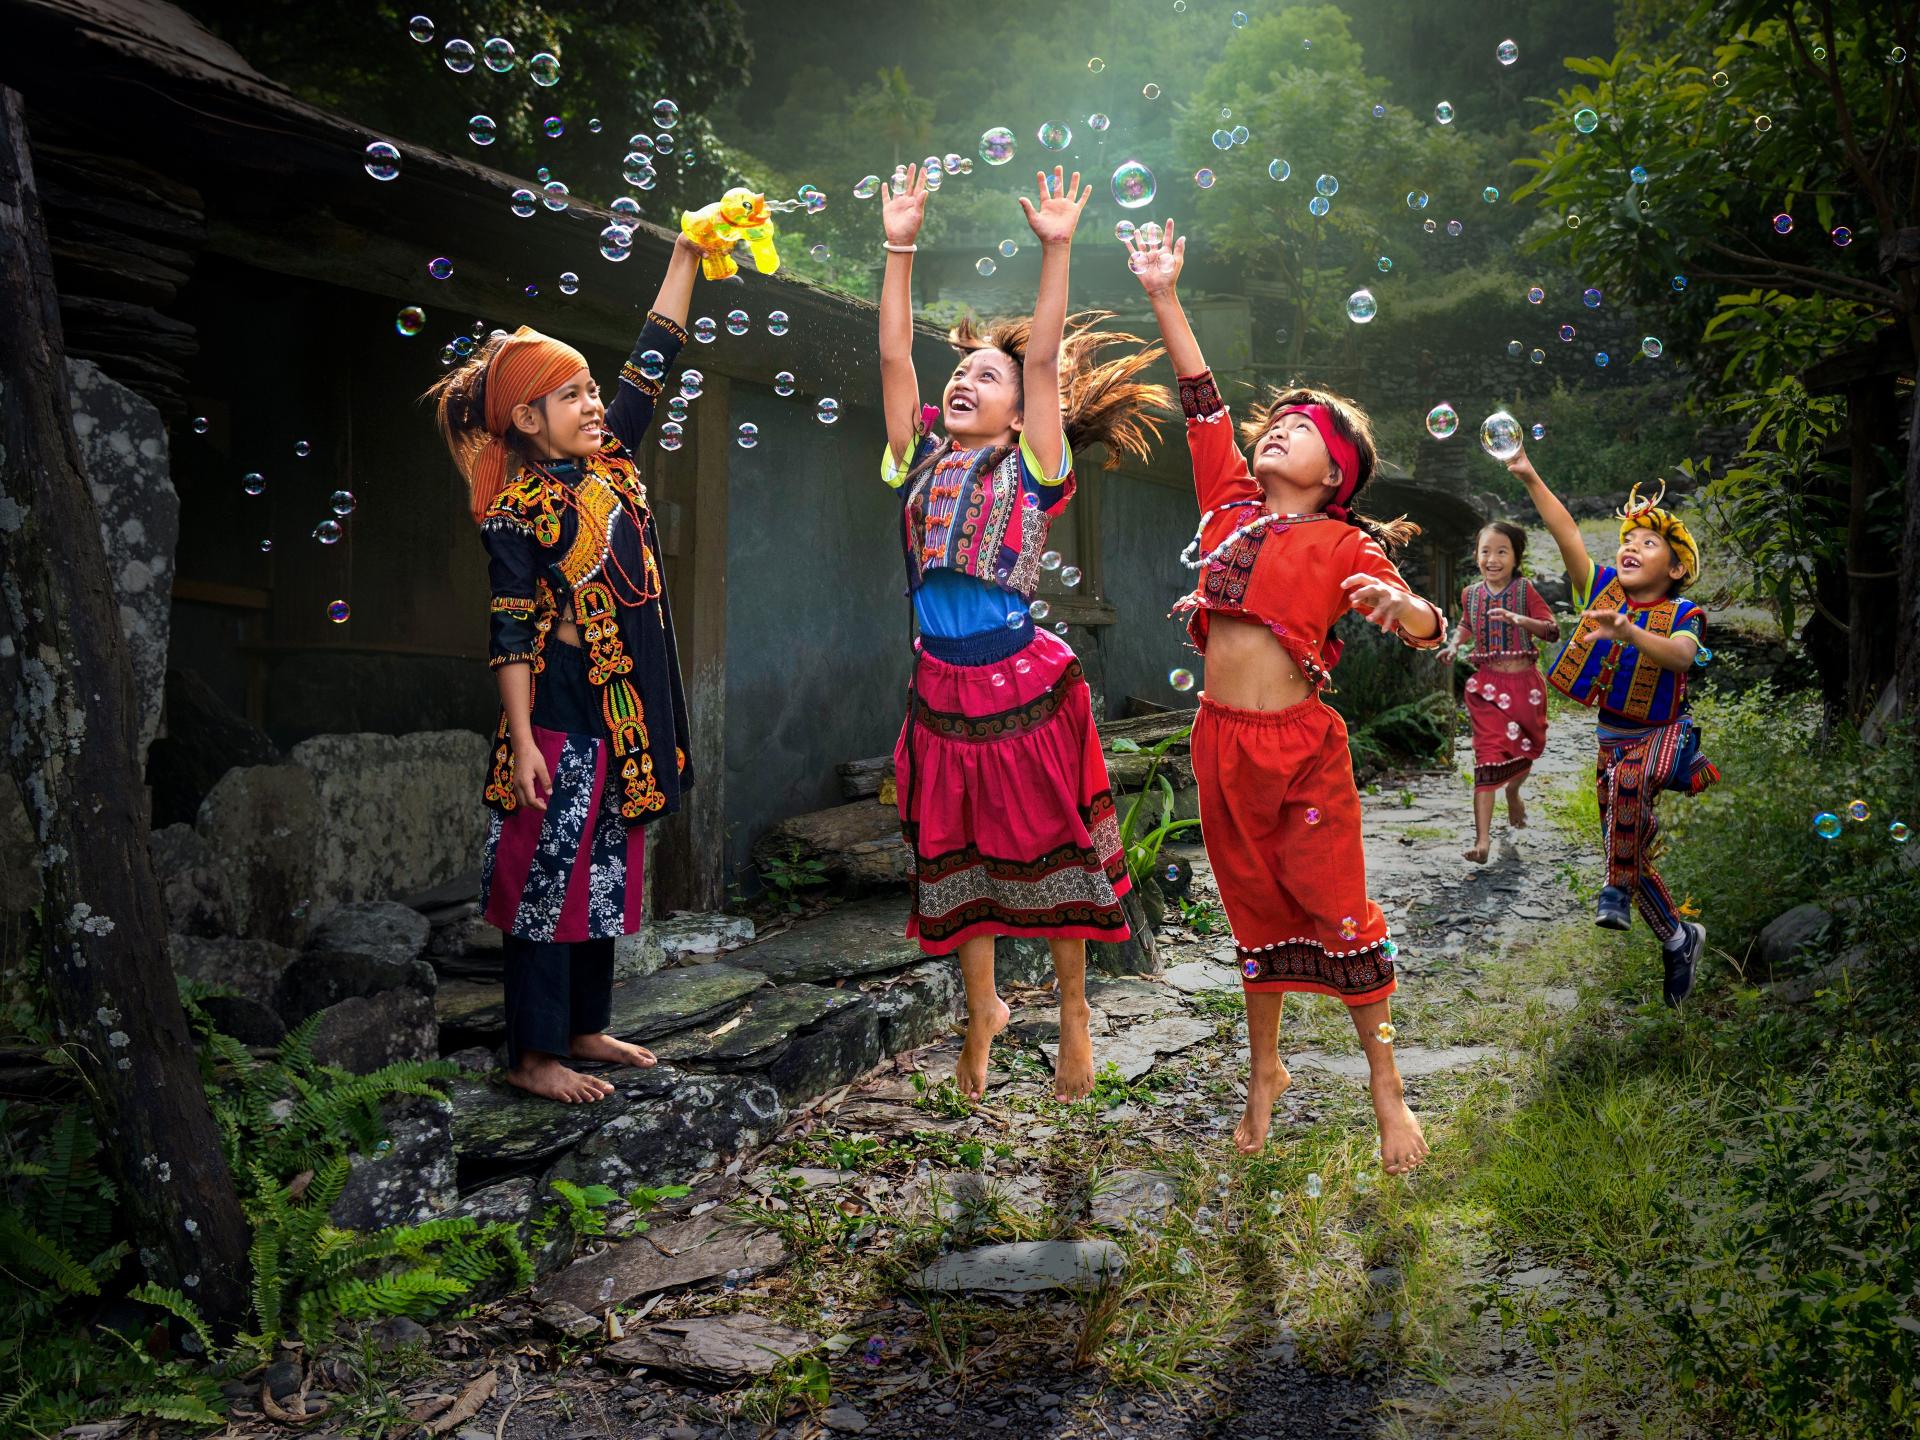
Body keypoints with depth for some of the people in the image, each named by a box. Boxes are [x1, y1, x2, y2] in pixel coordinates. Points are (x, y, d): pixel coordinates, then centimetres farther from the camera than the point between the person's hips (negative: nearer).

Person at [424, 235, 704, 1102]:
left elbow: (652, 357, 10)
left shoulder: (611, 457, 9)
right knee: (550, 870, -1)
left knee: (609, 869, 14)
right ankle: (532, 1054, 9)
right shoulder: (517, 508, -10)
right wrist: (522, 739, -17)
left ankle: (584, 1027, 26)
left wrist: (687, 254, 7)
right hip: (562, 711, -7)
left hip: (631, 704, 7)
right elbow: (510, 631, -13)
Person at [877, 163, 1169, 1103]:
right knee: (956, 856, 12)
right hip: (943, 690, 4)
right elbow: (893, 356, 2)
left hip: (1026, 685, -3)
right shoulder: (918, 459, 7)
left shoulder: (1031, 471, -2)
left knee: (1047, 848, 8)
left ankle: (1072, 1010, 26)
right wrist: (900, 249, -3)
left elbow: (1043, 361, -10)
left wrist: (1057, 248, -15)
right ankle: (981, 1011, 30)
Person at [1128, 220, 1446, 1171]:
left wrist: (1397, 602, -32)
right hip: (1220, 741, 4)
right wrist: (1164, 297, 9)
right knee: (1255, 913, 15)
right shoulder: (1231, 508, 12)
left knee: (1337, 913, 1)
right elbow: (1203, 404, 12)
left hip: (1299, 746, -4)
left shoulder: (1342, 543, 0)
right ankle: (1265, 1072, 31)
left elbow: (1428, 631, -9)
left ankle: (1386, 1086, 16)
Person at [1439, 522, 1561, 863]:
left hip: (1525, 683, 0)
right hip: (1488, 685, 0)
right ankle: (1482, 840, -18)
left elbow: (1553, 630, -10)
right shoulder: (1471, 594, 3)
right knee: (1488, 756, -12)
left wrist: (1518, 619, -26)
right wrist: (1455, 644, 5)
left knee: (1526, 749, 19)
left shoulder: (1524, 590, -4)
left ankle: (1513, 792, 55)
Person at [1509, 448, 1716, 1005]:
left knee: (1627, 779, -39)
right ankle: (1679, 939, 26)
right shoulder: (1602, 589, 0)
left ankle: (1616, 890, -25)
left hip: (1661, 734, -5)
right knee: (1631, 851, 7)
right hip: (1606, 734, 5)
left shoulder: (1682, 613, -9)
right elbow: (1567, 533, -12)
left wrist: (1628, 633, -50)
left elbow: (1680, 655, -32)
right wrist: (1530, 477, -24)